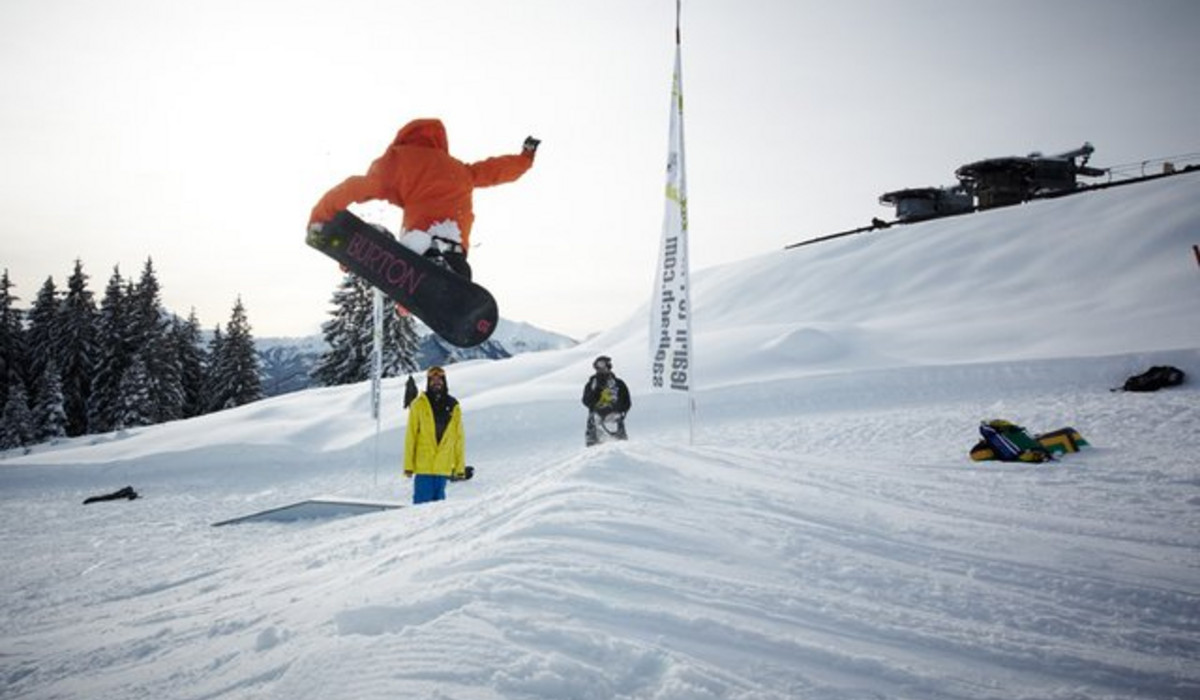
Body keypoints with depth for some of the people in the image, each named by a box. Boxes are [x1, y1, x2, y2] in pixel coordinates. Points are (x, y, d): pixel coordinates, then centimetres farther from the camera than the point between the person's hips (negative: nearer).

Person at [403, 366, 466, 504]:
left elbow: (459, 439, 10)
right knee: (422, 501, -3)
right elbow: (410, 436, 0)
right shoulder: (419, 404, 0)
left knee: (438, 501, 7)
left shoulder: (453, 407, 8)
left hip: (444, 467, 2)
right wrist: (408, 465, -4)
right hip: (423, 466, -2)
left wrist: (460, 466, 7)